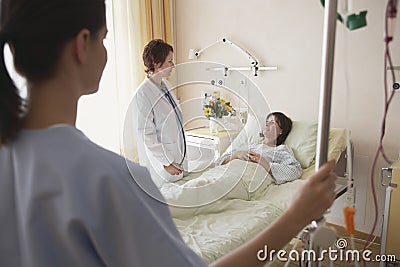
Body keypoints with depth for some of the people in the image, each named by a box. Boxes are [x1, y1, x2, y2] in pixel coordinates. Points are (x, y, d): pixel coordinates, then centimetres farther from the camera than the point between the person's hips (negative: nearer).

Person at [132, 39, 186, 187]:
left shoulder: (165, 85, 5)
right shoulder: (143, 94, -21)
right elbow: (146, 135, -19)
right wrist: (166, 163, -17)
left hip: (177, 158, 8)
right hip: (159, 159, -8)